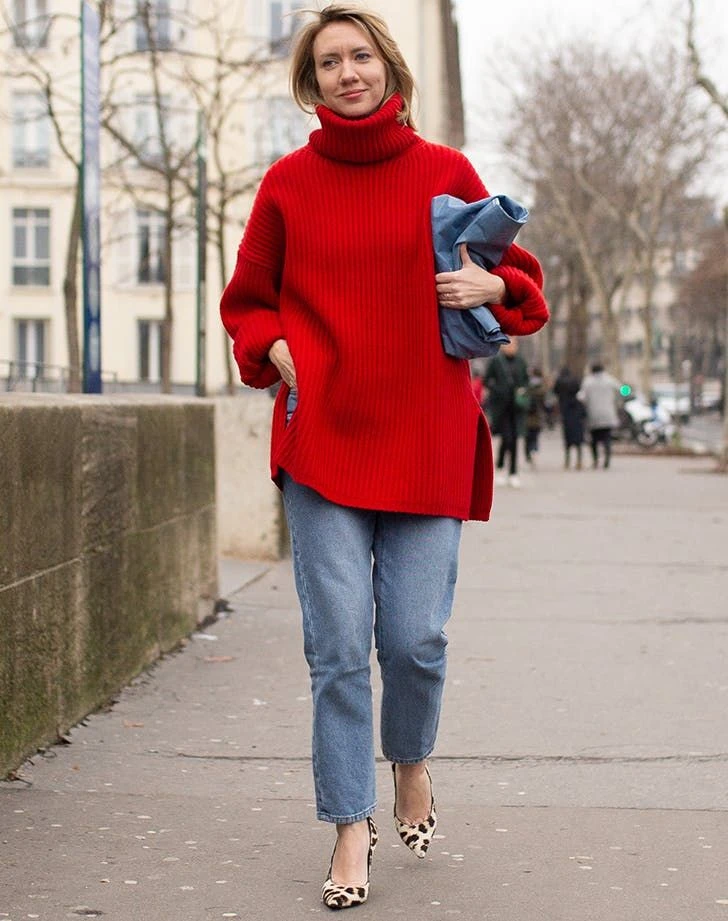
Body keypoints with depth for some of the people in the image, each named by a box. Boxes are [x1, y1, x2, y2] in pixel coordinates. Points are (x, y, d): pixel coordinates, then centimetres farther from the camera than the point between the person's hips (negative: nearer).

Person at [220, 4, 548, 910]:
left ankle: (410, 762, 31)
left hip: (427, 439, 0)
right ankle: (350, 828, 10)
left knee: (415, 639, -1)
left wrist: (488, 286, -8)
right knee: (337, 646, -3)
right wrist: (276, 350, -3)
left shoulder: (447, 172, 5)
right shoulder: (288, 182, 6)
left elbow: (520, 282, 14)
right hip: (322, 438, 0)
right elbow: (246, 300, 16)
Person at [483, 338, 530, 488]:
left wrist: (523, 390, -1)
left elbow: (526, 379, 19)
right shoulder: (495, 361, -2)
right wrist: (498, 391, -13)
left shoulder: (520, 362, 9)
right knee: (506, 438, -10)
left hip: (517, 407, 4)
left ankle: (513, 474, 7)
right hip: (501, 406, -4)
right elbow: (487, 381, 0)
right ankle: (500, 468, 11)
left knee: (515, 439, 2)